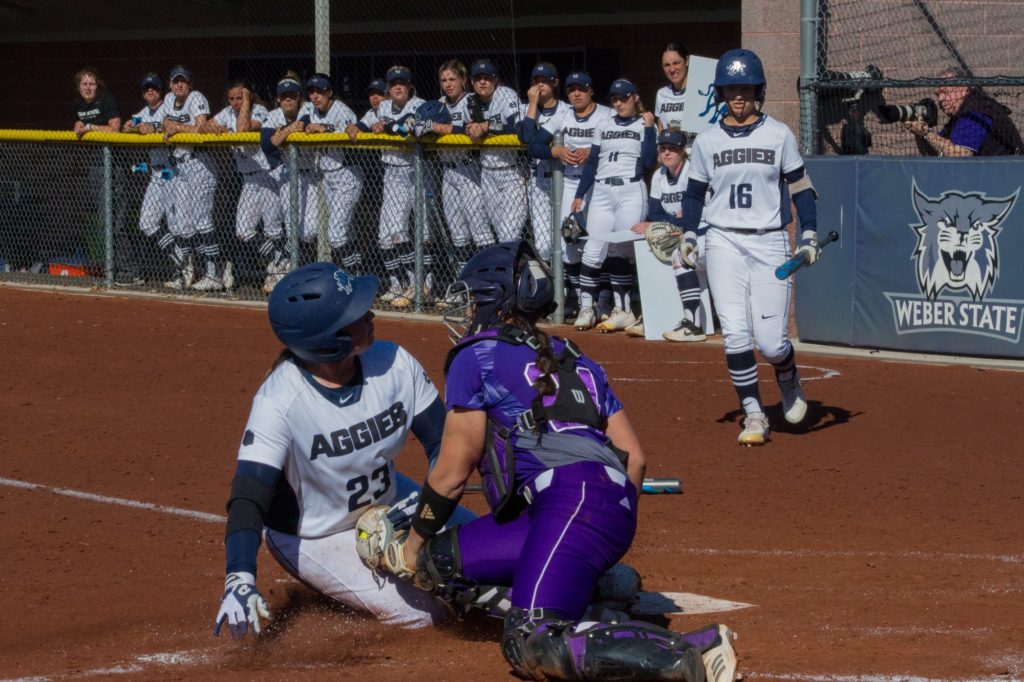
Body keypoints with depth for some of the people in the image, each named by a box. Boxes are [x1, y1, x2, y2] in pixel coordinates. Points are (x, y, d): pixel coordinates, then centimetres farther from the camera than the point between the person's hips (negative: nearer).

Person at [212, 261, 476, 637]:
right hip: (313, 536, -5)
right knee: (421, 611, -12)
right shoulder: (278, 402, -34)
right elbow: (249, 496, -39)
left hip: (388, 501, 5)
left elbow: (443, 444, -11)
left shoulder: (393, 362, -21)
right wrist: (239, 578, -54)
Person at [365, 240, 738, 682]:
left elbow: (452, 471, 9)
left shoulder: (476, 356, 9)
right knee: (435, 555, 14)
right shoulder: (574, 359, 28)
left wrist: (415, 542, 22)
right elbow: (634, 457, 22)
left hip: (569, 501, -8)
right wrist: (612, 535, 32)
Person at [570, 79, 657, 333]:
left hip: (631, 192, -3)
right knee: (593, 250, -5)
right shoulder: (604, 126, 16)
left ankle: (623, 309, 0)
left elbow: (648, 162, -5)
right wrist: (579, 195, 12)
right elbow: (592, 162, 17)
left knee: (622, 253, -5)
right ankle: (586, 308, -3)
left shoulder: (644, 125, 7)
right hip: (602, 192, 3)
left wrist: (649, 129, -10)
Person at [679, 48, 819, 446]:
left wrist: (809, 236, -4)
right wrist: (688, 236, 2)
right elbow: (695, 192, 14)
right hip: (724, 242, 1)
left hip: (769, 242, -1)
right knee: (735, 333, -10)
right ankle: (753, 415, 0)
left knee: (771, 341, -7)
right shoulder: (707, 141, 7)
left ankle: (789, 381, 27)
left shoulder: (778, 135, 3)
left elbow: (800, 186, 5)